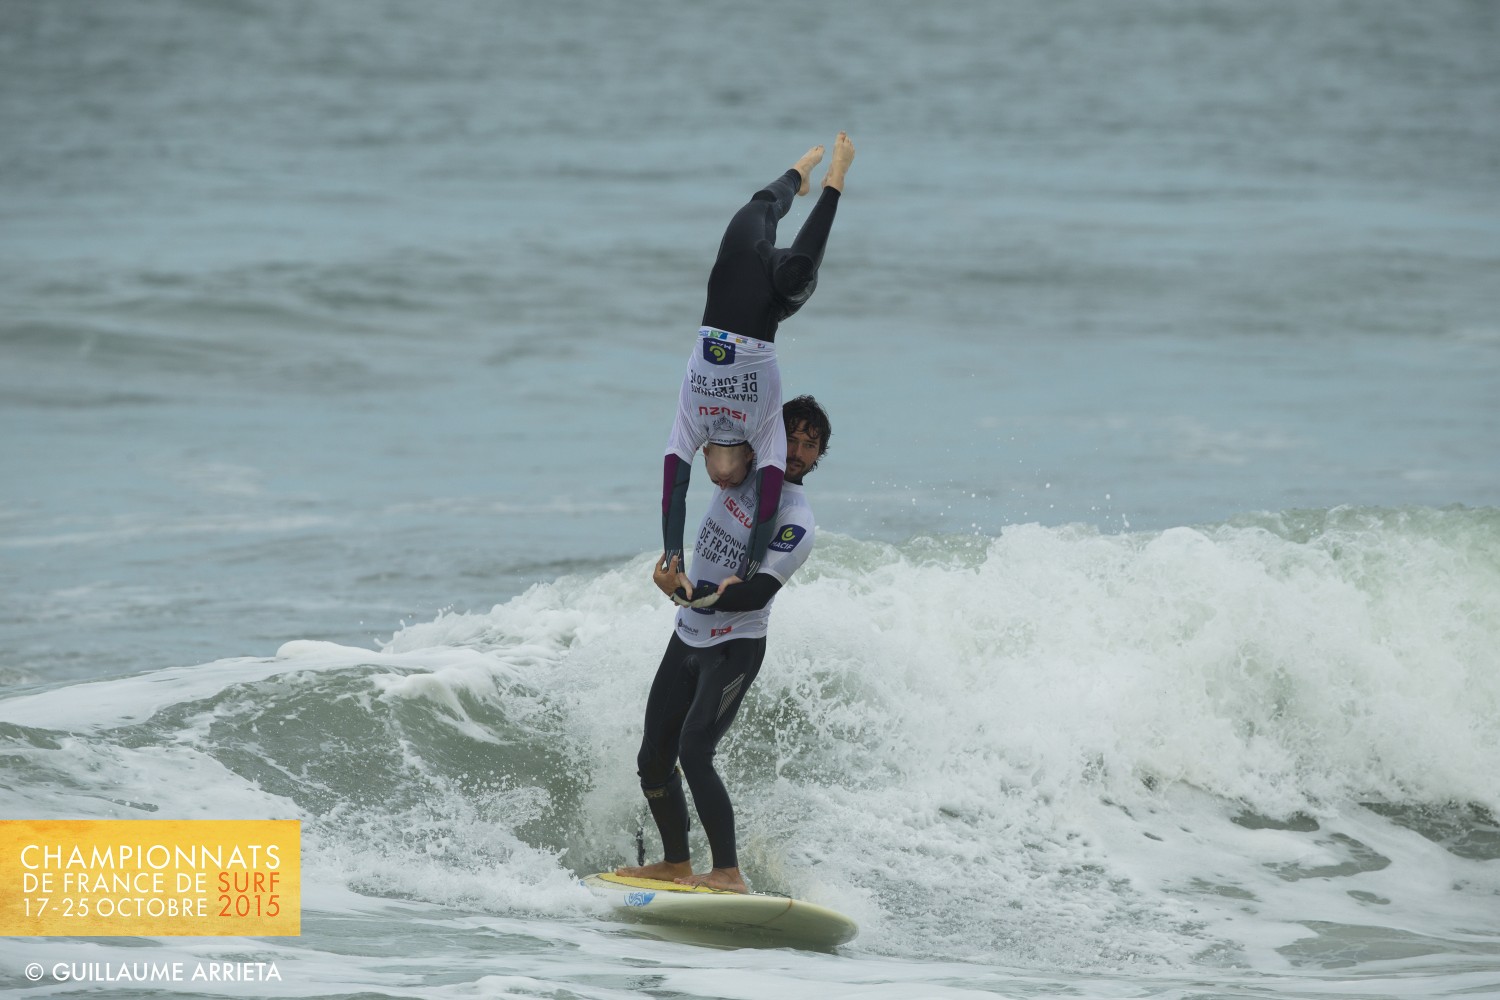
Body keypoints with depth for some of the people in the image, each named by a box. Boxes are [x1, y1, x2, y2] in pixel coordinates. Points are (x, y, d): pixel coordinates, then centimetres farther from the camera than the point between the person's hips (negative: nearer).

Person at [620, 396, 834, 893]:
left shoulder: (797, 527, -16)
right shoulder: (742, 470, 0)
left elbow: (757, 594, -25)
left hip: (735, 647, -7)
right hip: (688, 638, 7)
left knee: (694, 752, -23)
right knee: (654, 760, 10)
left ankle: (729, 874, -27)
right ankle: (676, 863, 25)